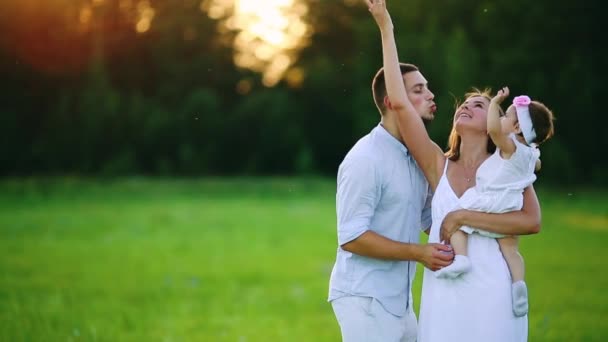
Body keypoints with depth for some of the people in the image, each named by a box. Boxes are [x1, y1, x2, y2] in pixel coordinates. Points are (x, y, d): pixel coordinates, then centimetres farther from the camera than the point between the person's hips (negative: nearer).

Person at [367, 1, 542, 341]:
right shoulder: (439, 166, 5)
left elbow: (532, 221, -14)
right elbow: (399, 102, -2)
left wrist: (464, 217, -14)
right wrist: (386, 28, -3)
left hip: (492, 293, -2)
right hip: (443, 293, 2)